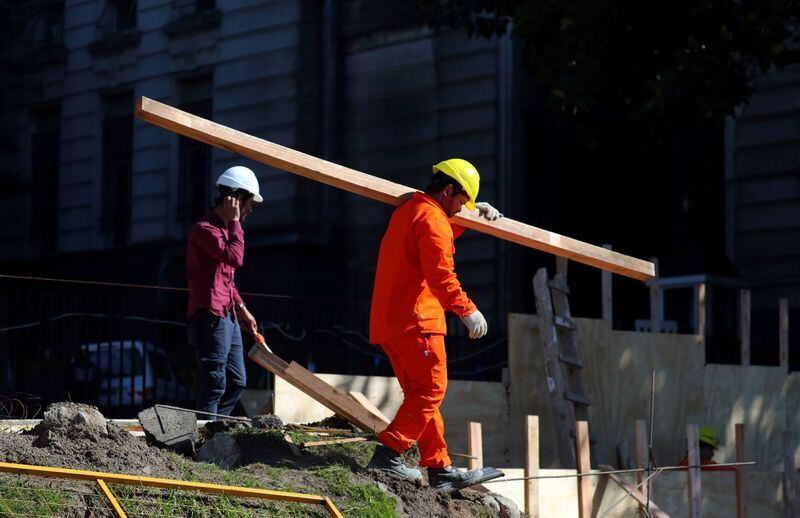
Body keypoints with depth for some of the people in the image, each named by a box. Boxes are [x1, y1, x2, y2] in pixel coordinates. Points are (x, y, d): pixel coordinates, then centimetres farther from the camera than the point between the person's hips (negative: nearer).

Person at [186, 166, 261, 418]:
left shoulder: (225, 228, 21)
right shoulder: (205, 229, -12)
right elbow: (235, 259, -25)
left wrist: (241, 308, 22)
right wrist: (235, 222, -17)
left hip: (227, 315, 10)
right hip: (209, 315, -10)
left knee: (237, 382, 11)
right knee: (215, 384, -10)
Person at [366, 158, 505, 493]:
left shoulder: (408, 211, 21)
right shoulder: (433, 219, -11)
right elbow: (440, 274, -22)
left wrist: (474, 213, 35)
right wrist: (467, 310, -21)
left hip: (387, 322, 10)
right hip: (417, 321, -10)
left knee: (421, 395, 10)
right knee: (431, 391, -7)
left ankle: (440, 470, 12)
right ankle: (388, 453, -15)